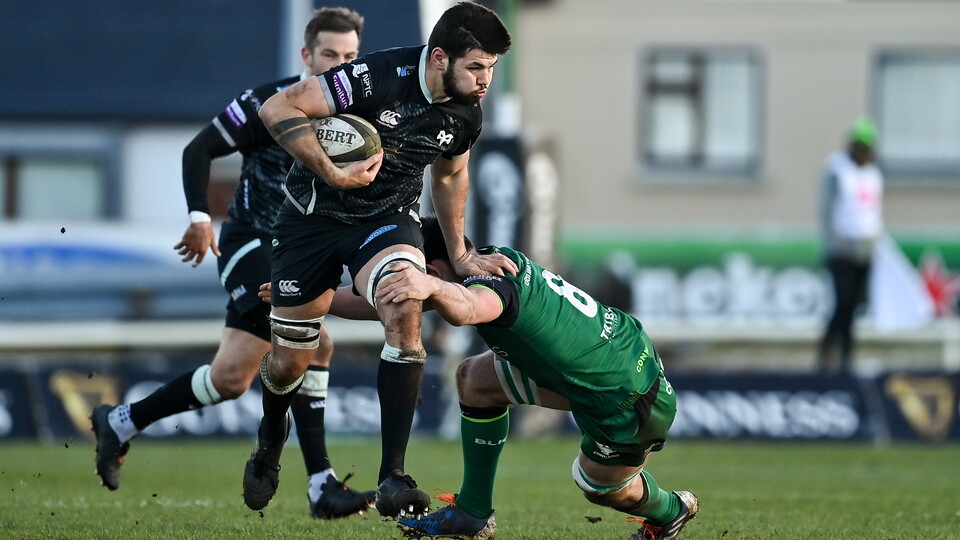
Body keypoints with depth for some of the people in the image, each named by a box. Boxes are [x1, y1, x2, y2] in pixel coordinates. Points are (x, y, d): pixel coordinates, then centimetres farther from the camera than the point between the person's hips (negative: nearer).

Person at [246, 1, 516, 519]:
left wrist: (459, 254, 19)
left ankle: (392, 477, -25)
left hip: (388, 220, 3)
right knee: (289, 359, 6)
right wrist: (332, 174, -36)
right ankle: (270, 441, 44)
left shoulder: (466, 115, -8)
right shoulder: (378, 78, -28)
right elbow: (278, 108, -29)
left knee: (405, 313, -28)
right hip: (313, 218, -3)